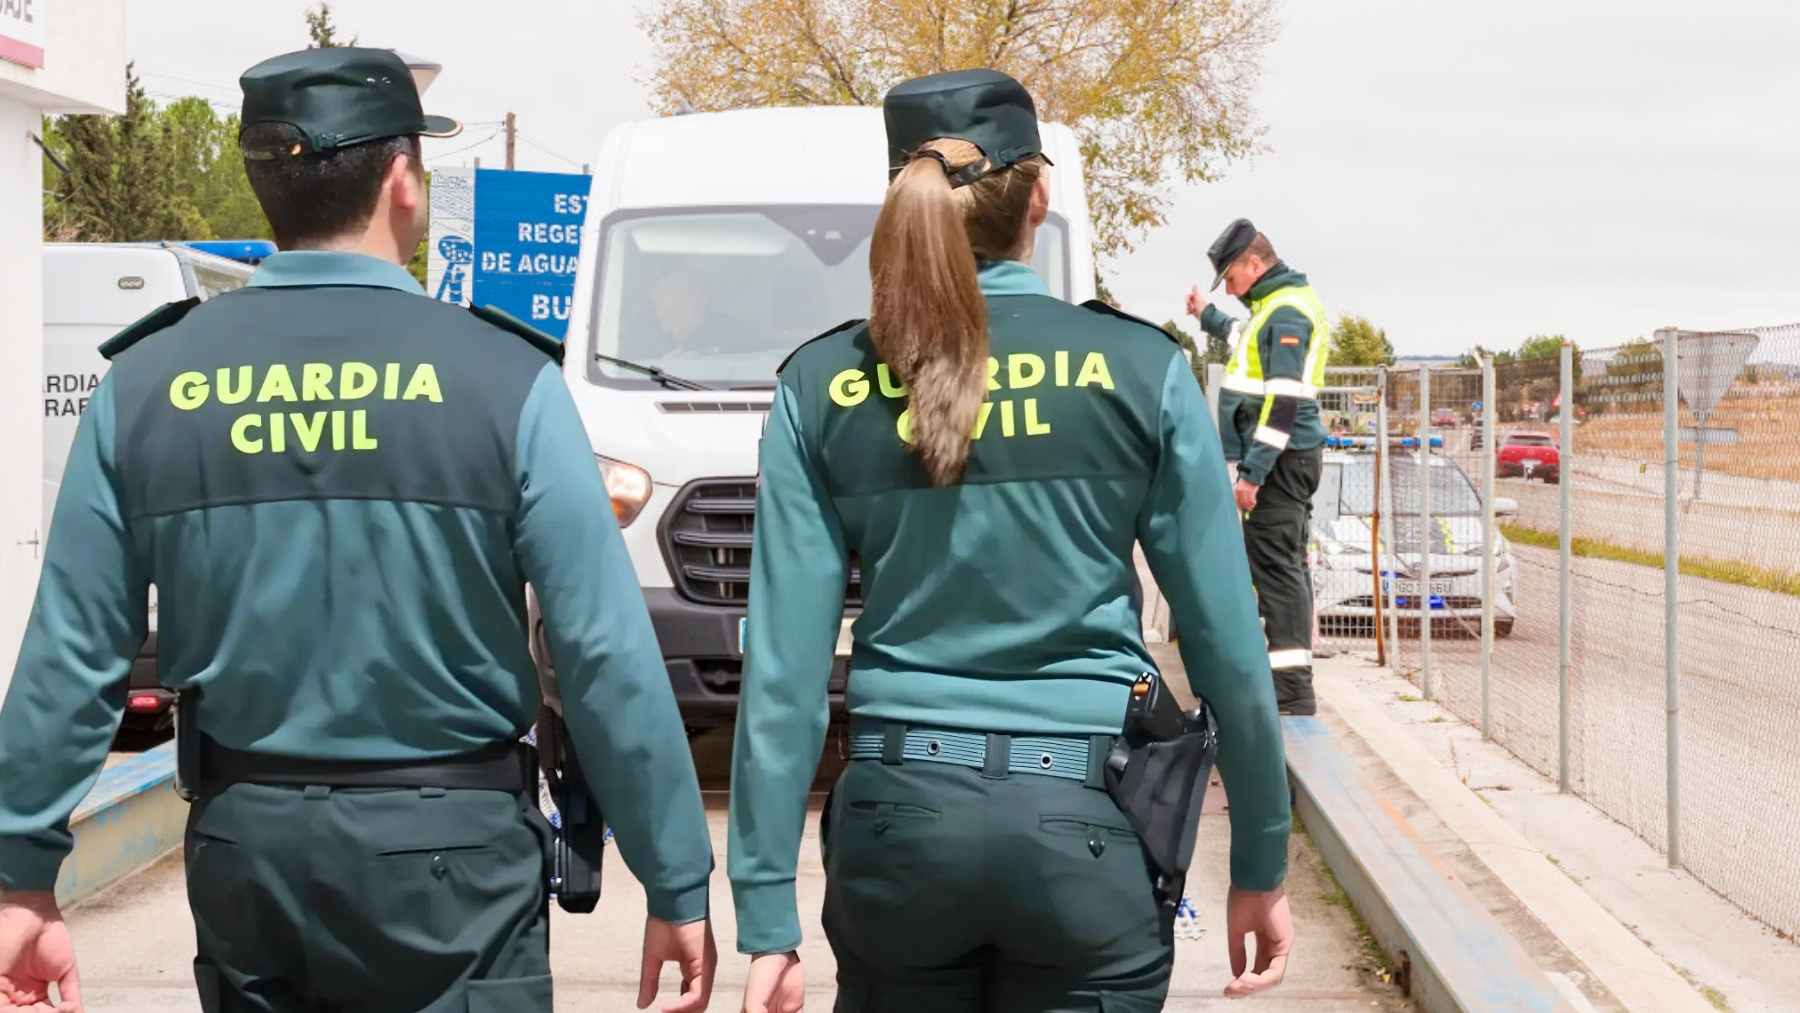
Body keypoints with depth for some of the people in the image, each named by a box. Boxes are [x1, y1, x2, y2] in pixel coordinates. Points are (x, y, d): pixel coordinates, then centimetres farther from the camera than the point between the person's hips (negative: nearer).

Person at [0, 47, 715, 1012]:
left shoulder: (144, 383, -2)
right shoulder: (502, 378, -11)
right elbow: (607, 656, -12)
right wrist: (677, 887, -5)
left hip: (242, 845, 3)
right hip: (446, 853, -3)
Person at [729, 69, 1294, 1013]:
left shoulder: (821, 387, 0)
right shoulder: (1141, 368, -3)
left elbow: (785, 662, -4)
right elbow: (1226, 641, -1)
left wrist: (767, 913, 0)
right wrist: (1260, 864, 9)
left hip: (899, 815, 1)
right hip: (1085, 821, -1)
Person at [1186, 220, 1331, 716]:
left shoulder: (1286, 312, -16)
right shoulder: (1278, 304, 16)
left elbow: (1283, 401, -22)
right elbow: (1253, 342, 40)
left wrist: (1252, 471, -23)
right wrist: (1207, 314, 46)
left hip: (1279, 459, -11)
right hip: (1287, 458, 11)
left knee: (1275, 566, -11)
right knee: (1286, 566, 15)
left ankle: (1293, 693, -13)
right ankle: (1291, 677, 24)